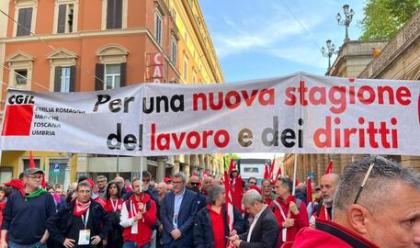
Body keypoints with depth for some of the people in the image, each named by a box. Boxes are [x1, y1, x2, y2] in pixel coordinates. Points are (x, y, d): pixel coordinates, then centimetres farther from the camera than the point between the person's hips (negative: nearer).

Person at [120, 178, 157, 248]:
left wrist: (144, 212, -20)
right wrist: (134, 219, -18)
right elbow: (122, 223, -2)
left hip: (145, 241, 0)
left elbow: (153, 221, -5)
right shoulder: (127, 203, 2)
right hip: (130, 241, 0)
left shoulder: (151, 203, 2)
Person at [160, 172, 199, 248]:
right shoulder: (167, 196, 8)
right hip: (168, 237, 3)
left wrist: (180, 230, -13)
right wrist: (171, 230, -7)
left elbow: (193, 216, -7)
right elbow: (163, 215, 4)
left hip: (184, 238, -3)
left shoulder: (193, 196, -3)